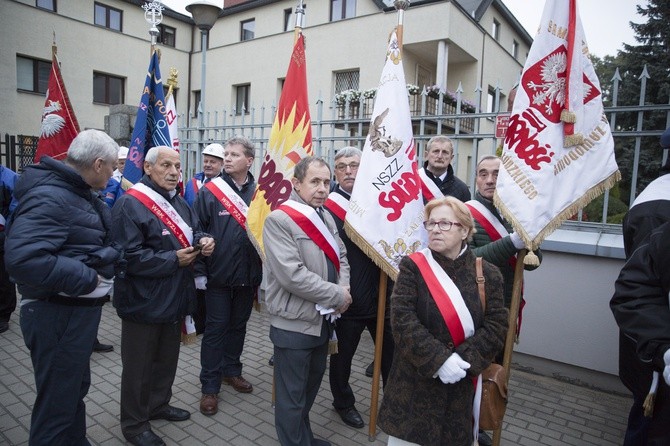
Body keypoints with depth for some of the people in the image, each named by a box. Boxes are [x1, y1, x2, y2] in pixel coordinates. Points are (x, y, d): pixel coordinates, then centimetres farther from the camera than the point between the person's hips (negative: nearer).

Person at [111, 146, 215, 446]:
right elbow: (129, 256, -26)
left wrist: (203, 241, -8)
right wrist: (173, 260, -22)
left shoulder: (179, 203, 10)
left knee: (167, 358, 23)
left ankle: (159, 405, 44)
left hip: (174, 298, 8)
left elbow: (194, 231, 15)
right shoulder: (130, 205, -19)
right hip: (144, 303, -8)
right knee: (139, 366, 9)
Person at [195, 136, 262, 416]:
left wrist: (265, 268, 0)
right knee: (216, 328, 7)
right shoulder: (210, 191, -7)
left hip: (248, 275, 3)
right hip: (218, 275, -3)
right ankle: (210, 386, 20)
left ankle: (231, 370, 37)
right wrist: (199, 271, -10)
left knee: (238, 325, 18)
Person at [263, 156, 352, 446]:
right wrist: (338, 296, -18)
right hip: (294, 324, -8)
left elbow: (341, 258, 13)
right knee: (292, 395, 9)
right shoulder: (278, 220, -18)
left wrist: (344, 288, -7)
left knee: (311, 385, 25)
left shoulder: (325, 217, 7)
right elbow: (292, 276, -26)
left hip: (323, 320, 8)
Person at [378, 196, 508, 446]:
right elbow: (402, 319, -15)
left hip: (463, 383, 2)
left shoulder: (487, 274, -1)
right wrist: (439, 359, -22)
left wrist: (464, 359, -18)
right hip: (416, 379, -1)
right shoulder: (412, 266, -7)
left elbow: (497, 326, -6)